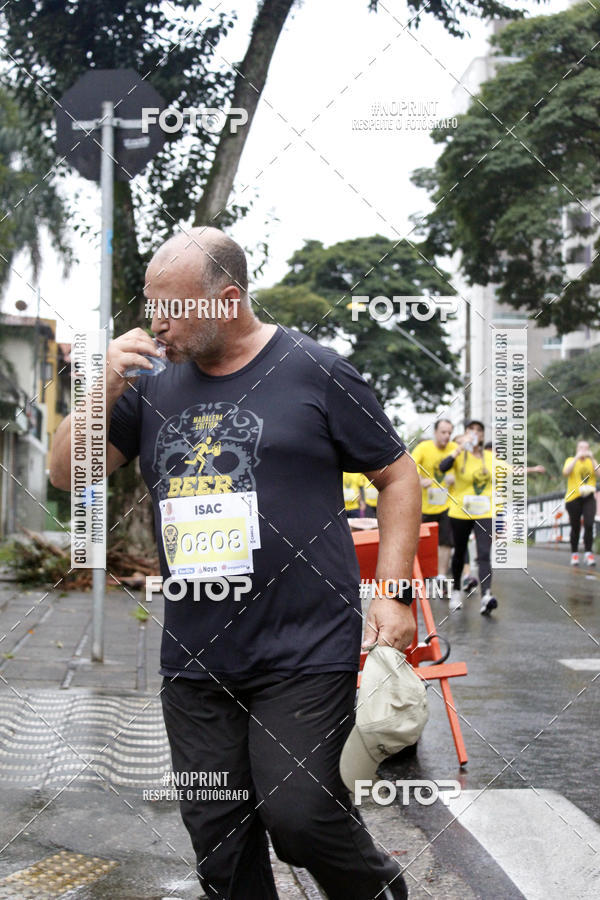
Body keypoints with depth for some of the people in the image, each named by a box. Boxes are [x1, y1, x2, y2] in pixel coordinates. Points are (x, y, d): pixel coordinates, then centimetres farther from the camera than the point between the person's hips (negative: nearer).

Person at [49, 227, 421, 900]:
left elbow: (397, 476, 3)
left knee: (298, 813, -10)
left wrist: (393, 594, -5)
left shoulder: (315, 372, -3)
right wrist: (107, 387, -7)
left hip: (304, 649, -4)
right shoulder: (155, 384, 8)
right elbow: (68, 474, 9)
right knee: (215, 832, 9)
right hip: (193, 659, 5)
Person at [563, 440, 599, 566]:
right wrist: (577, 457, -16)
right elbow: (566, 472, -14)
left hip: (589, 498, 1)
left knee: (589, 524, -17)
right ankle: (574, 554, 18)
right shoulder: (571, 460, 7)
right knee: (575, 527, 4)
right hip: (573, 498, -1)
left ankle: (588, 553, -15)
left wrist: (592, 458, -11)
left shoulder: (591, 462, 13)